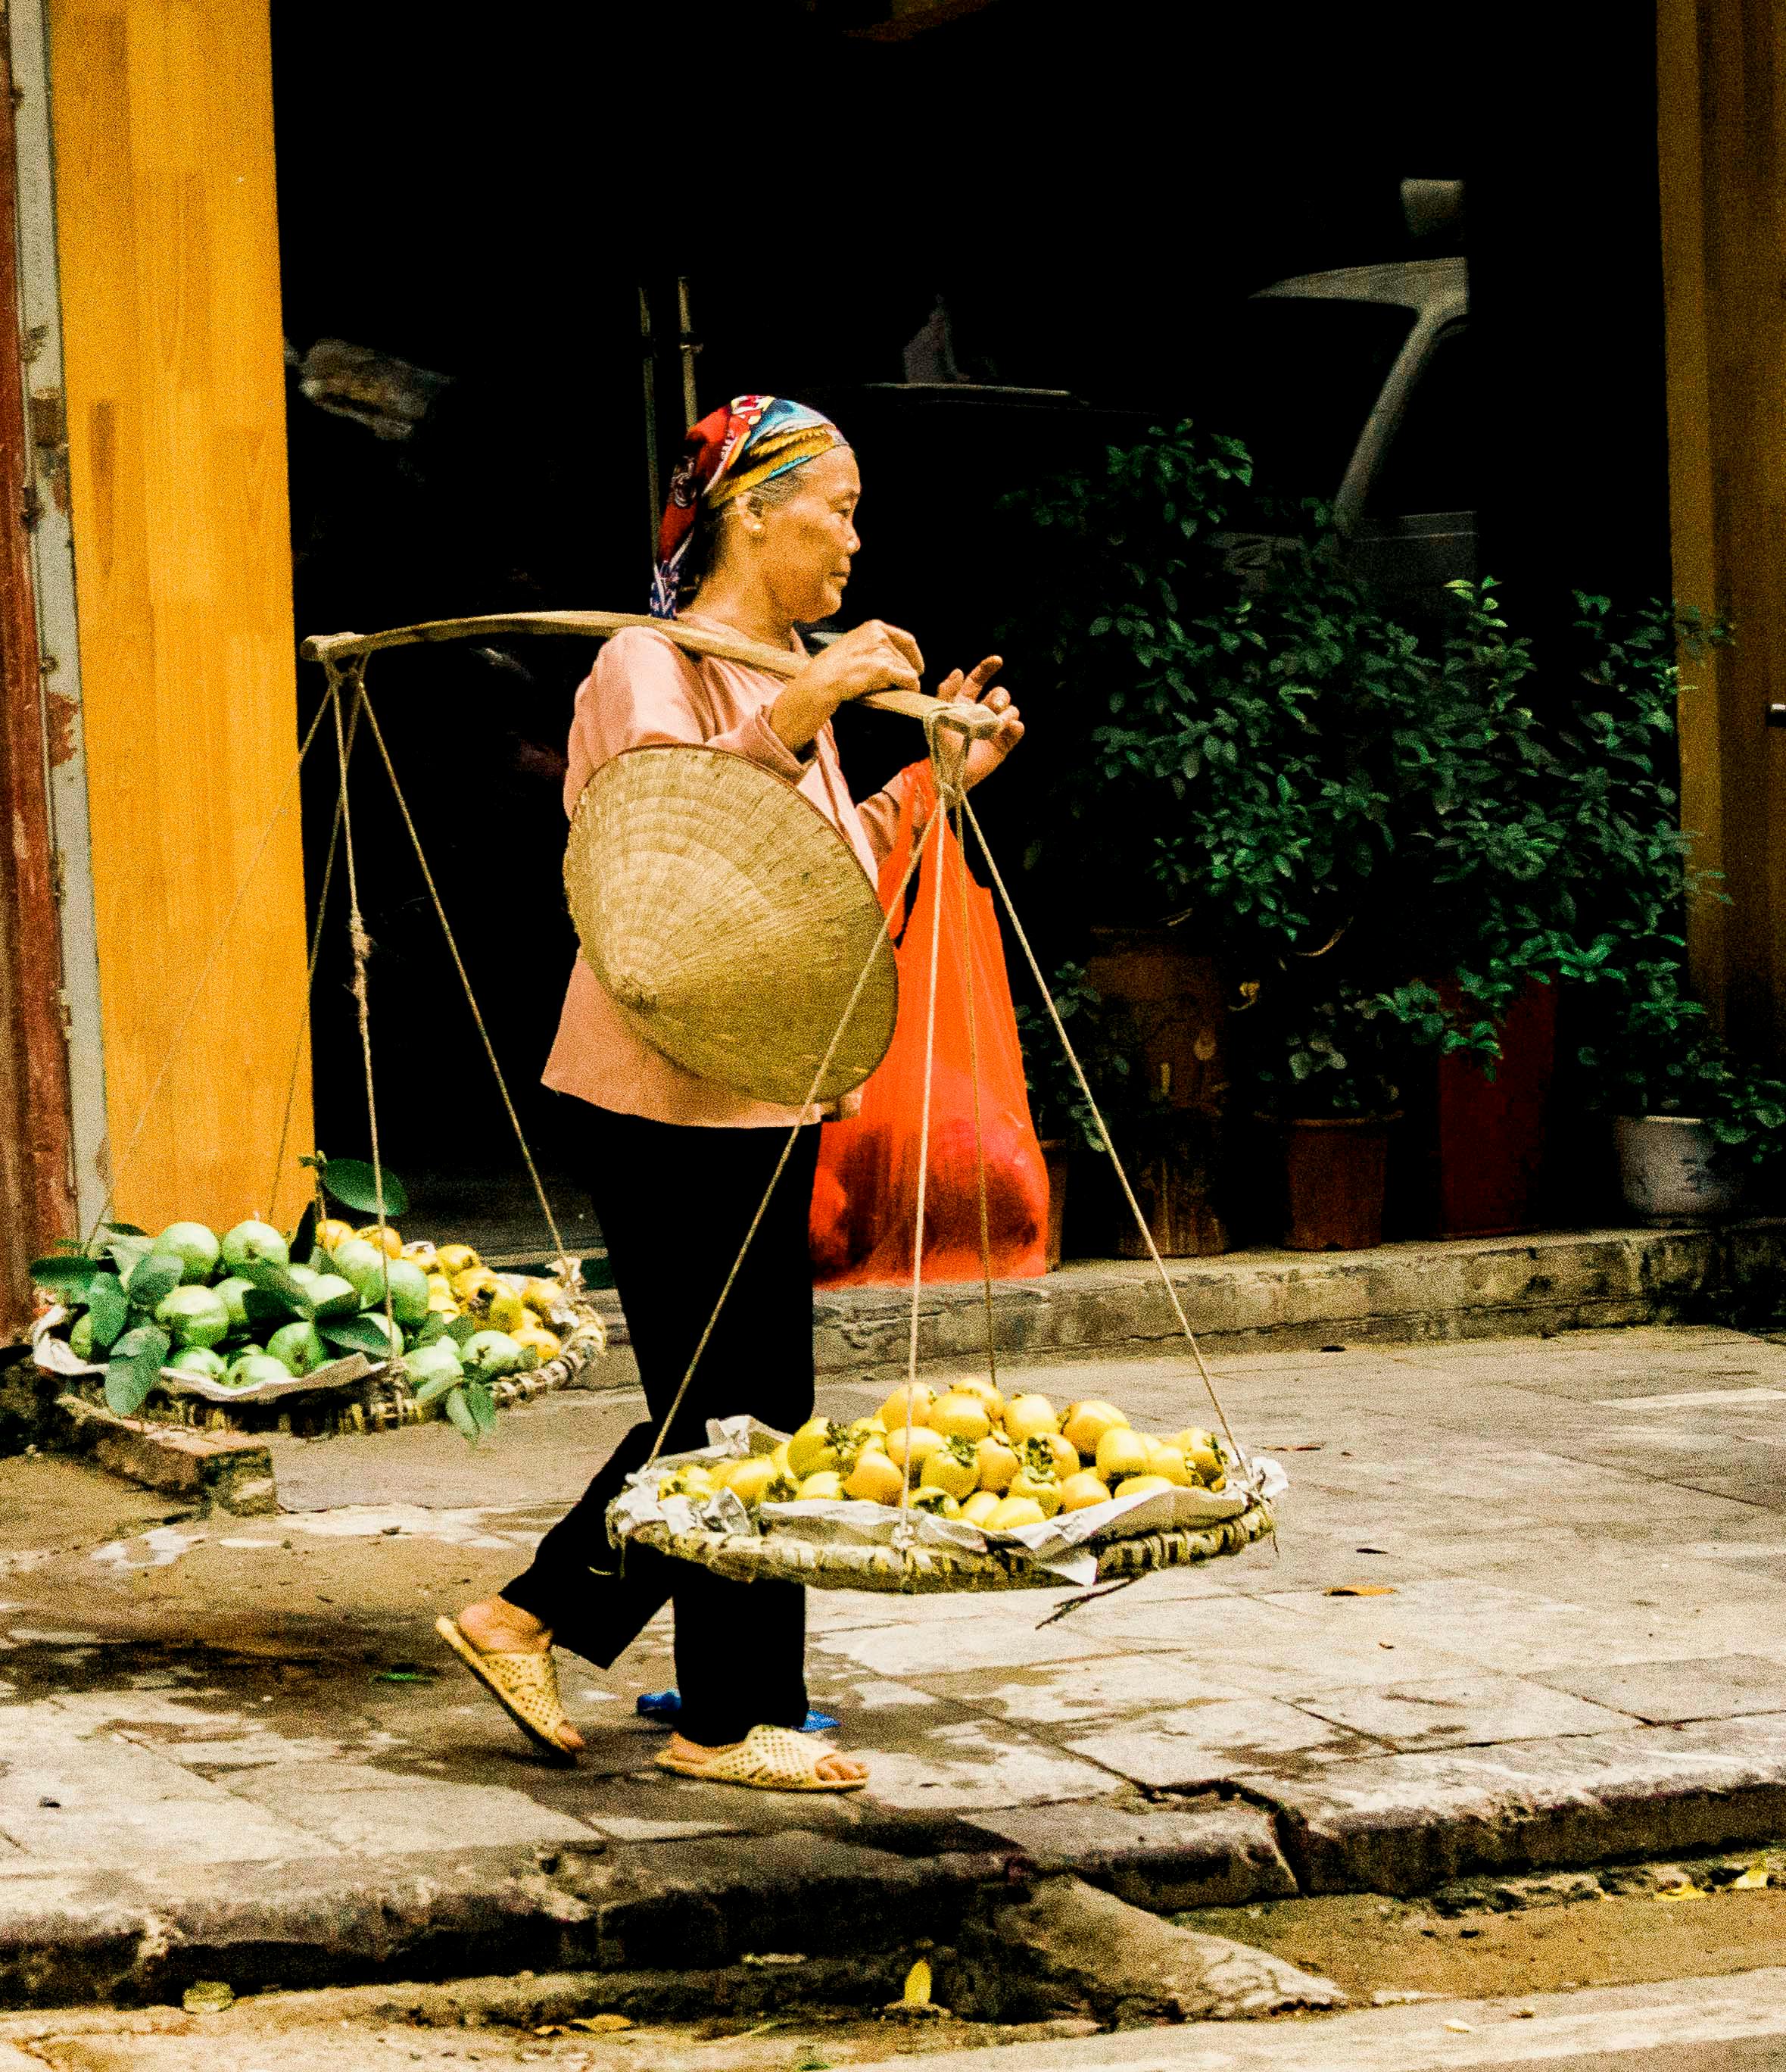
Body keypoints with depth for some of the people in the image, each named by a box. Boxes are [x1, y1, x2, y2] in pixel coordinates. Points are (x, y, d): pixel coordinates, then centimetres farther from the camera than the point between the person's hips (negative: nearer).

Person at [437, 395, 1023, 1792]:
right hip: (673, 1091, -9)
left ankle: (530, 1619, 22)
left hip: (763, 1089, 9)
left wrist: (942, 777, 10)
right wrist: (790, 721, -35)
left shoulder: (791, 675, 17)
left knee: (724, 1404, 12)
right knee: (742, 1413, -4)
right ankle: (732, 1718, 7)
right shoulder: (649, 668, -12)